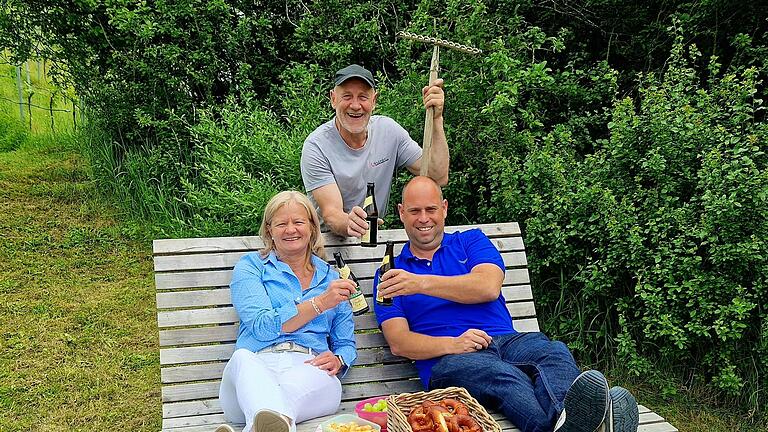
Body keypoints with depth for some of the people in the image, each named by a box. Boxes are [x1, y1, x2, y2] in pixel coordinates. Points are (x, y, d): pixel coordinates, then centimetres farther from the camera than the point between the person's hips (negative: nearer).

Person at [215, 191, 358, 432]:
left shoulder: (331, 278, 25)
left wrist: (337, 360, 0)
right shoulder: (250, 267, 17)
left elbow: (346, 344, 25)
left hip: (310, 370, 2)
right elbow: (261, 326, -1)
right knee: (242, 358, -39)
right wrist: (320, 303, -8)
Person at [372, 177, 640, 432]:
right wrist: (452, 344, -15)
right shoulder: (391, 274, 17)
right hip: (447, 360, -2)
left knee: (553, 352, -31)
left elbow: (489, 287, -2)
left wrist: (422, 283, -10)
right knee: (500, 375, -37)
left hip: (507, 342, 3)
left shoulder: (471, 241, 21)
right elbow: (398, 343, 3)